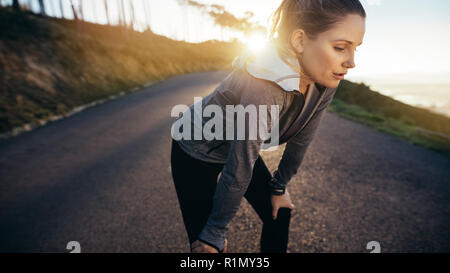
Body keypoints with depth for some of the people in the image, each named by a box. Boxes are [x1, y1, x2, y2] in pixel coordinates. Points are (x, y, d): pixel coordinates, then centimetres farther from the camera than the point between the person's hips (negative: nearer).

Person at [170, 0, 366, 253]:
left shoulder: (325, 81, -16)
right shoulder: (263, 86, -39)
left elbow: (300, 140, -3)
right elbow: (238, 172, -30)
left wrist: (279, 186, 7)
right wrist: (215, 234, -17)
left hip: (239, 147, 7)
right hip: (195, 153, -6)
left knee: (279, 216, 11)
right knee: (205, 243, 0)